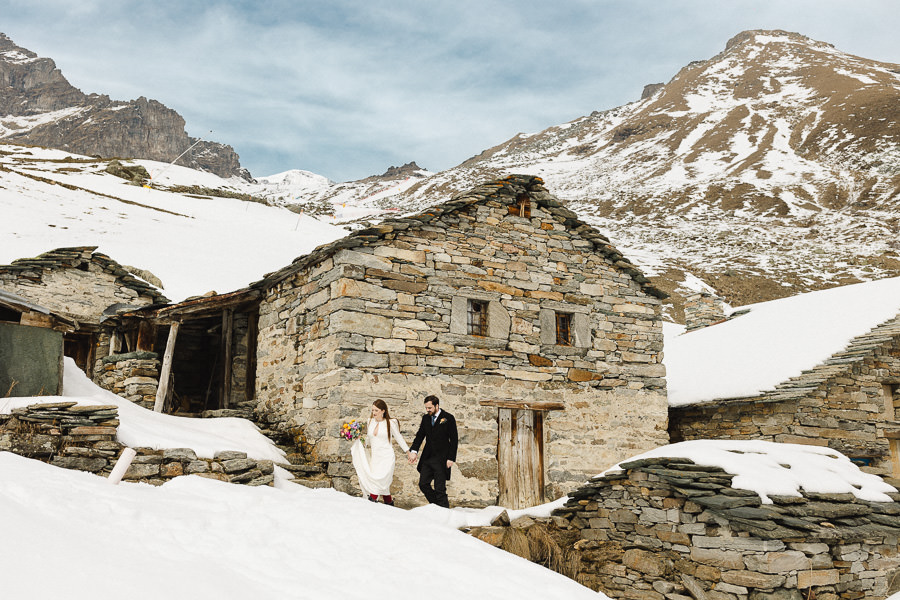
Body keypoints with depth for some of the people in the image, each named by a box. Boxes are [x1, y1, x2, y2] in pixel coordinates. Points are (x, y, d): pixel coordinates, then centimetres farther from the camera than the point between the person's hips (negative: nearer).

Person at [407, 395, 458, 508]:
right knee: (423, 484, 8)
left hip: (441, 459, -6)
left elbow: (454, 440, -6)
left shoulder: (448, 418, -6)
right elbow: (420, 436, 7)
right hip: (427, 458, 6)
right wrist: (413, 451, -9)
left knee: (440, 488, -4)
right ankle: (437, 505, 25)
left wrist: (451, 458, -12)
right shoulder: (425, 418, 9)